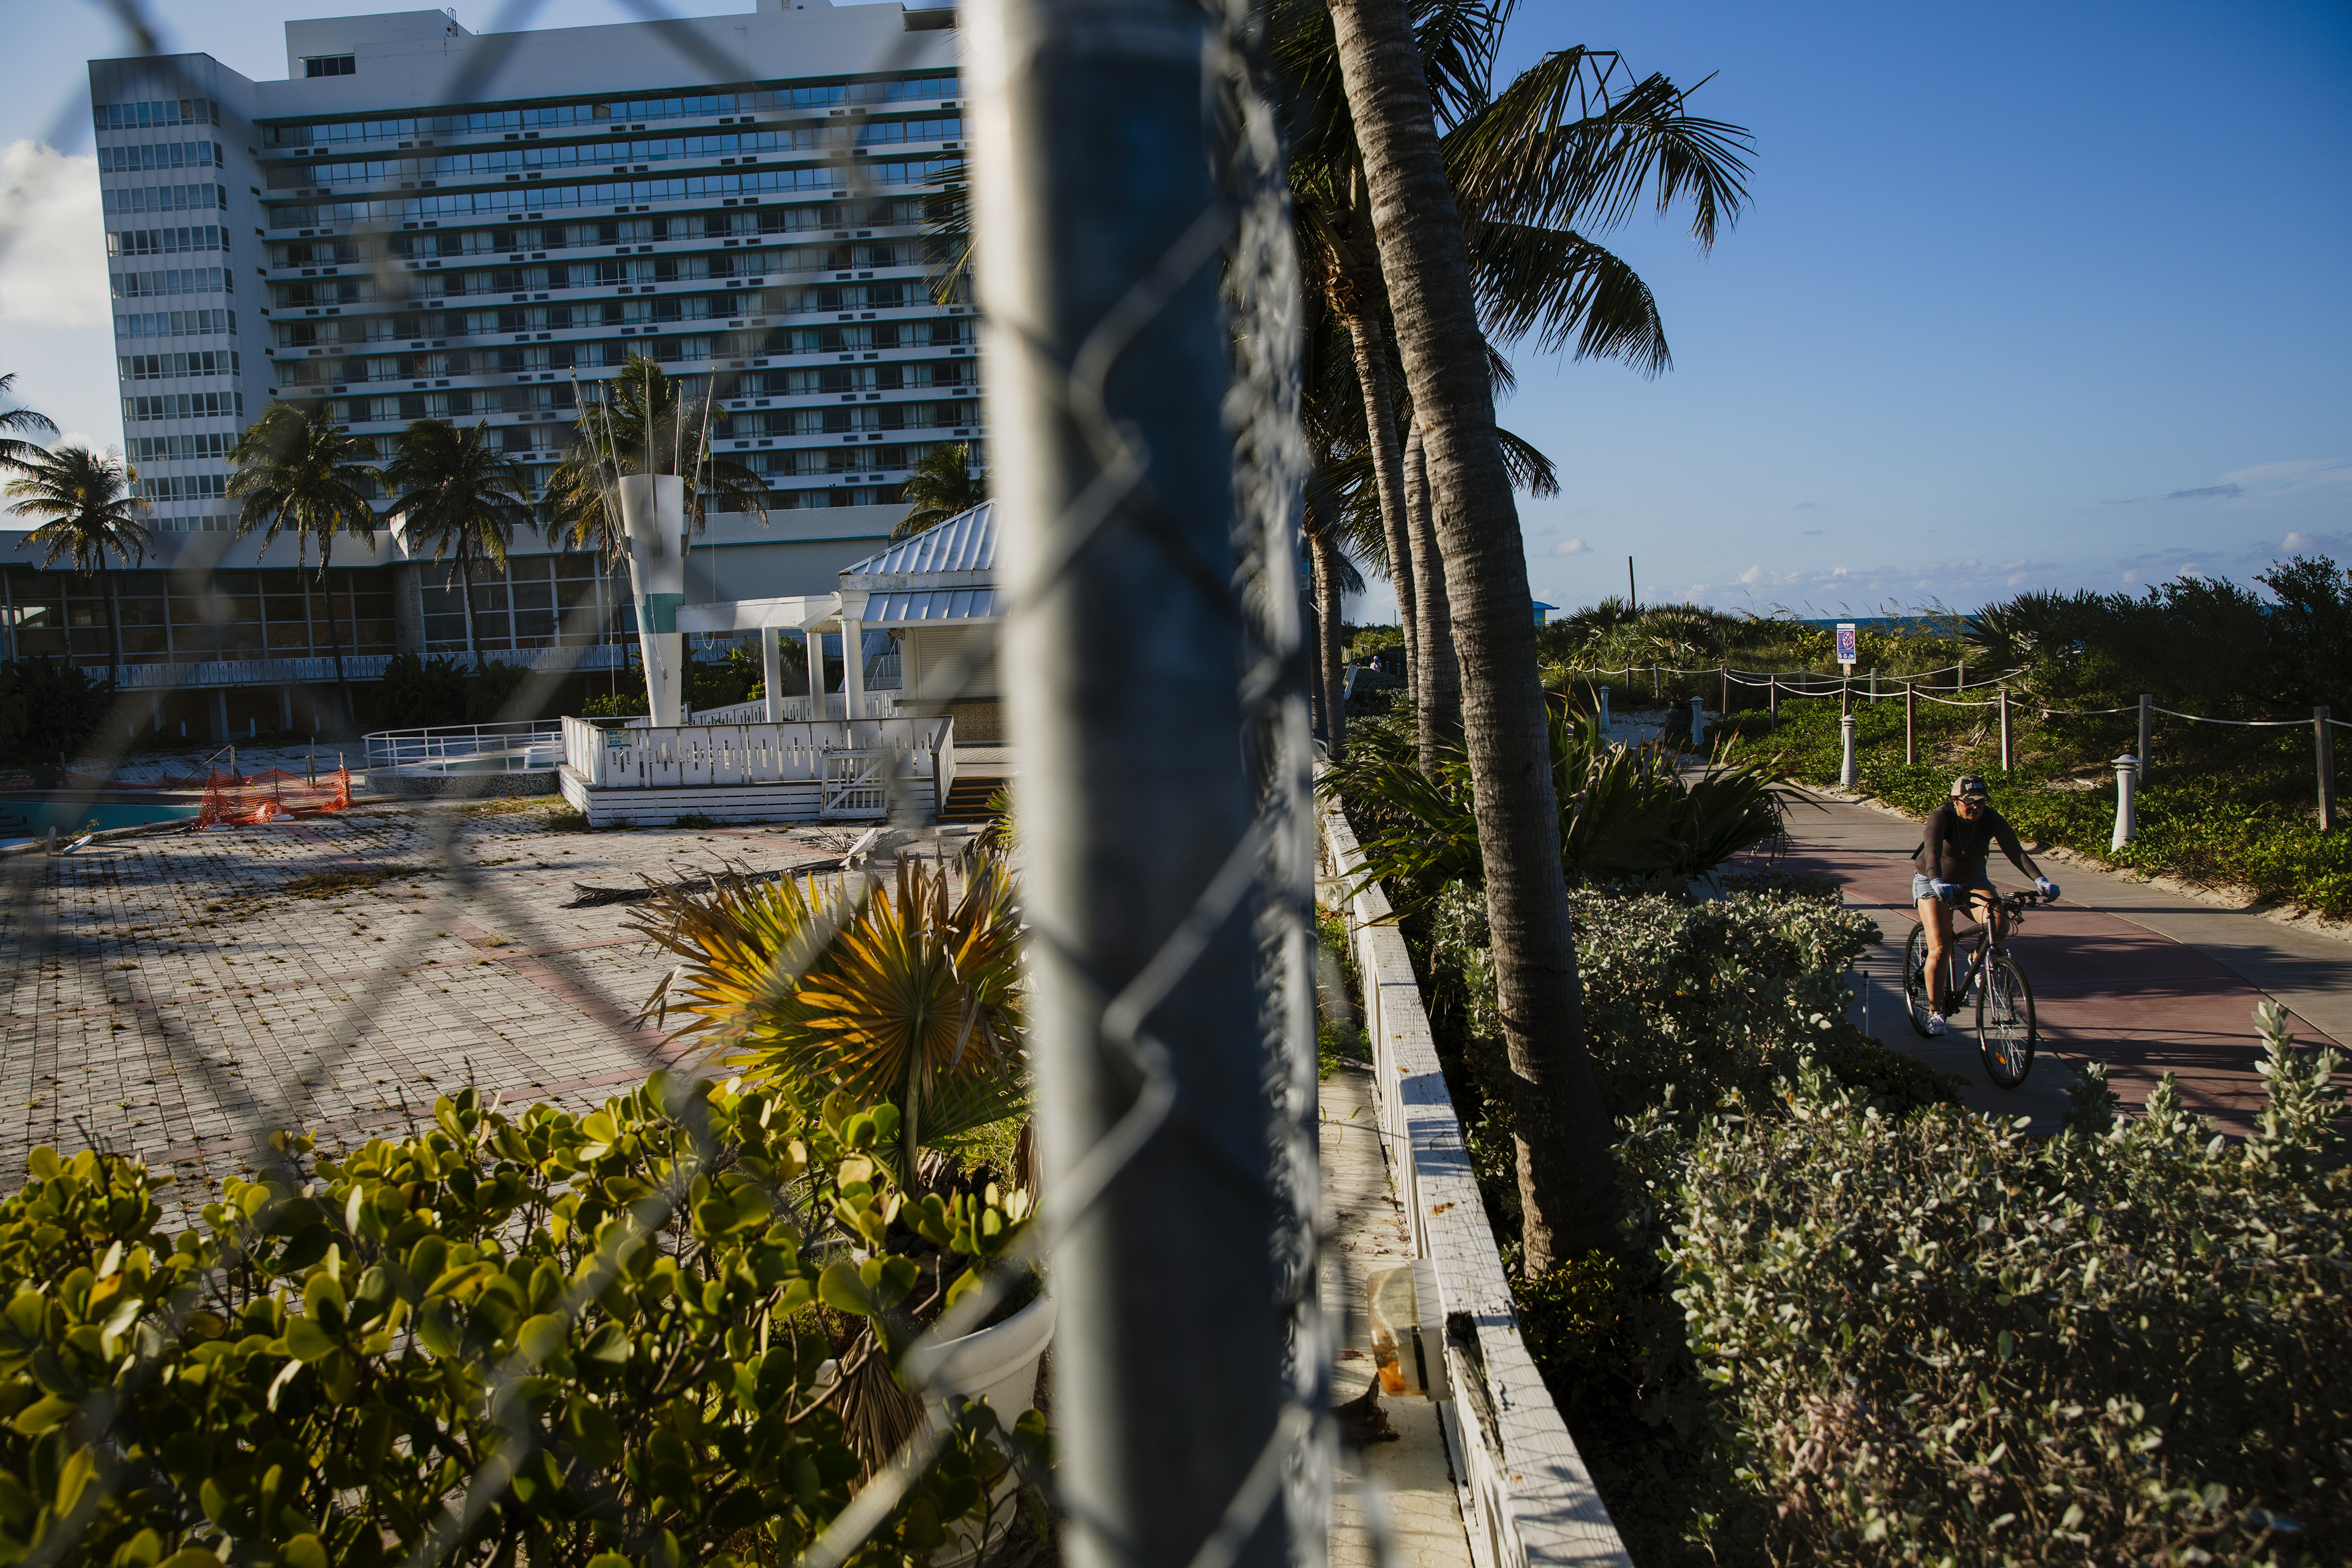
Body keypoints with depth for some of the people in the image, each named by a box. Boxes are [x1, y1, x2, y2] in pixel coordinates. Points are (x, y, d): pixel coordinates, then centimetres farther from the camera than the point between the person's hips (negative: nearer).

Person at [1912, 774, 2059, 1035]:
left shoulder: (1992, 820, -16)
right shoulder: (1941, 816, -25)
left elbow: (2016, 852, -26)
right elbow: (1933, 852, -40)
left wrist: (2040, 880, -42)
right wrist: (1938, 883, -58)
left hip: (1972, 881, 3)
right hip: (1933, 882, -3)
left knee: (1998, 924, -26)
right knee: (1940, 949, -15)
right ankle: (1935, 1012, -2)